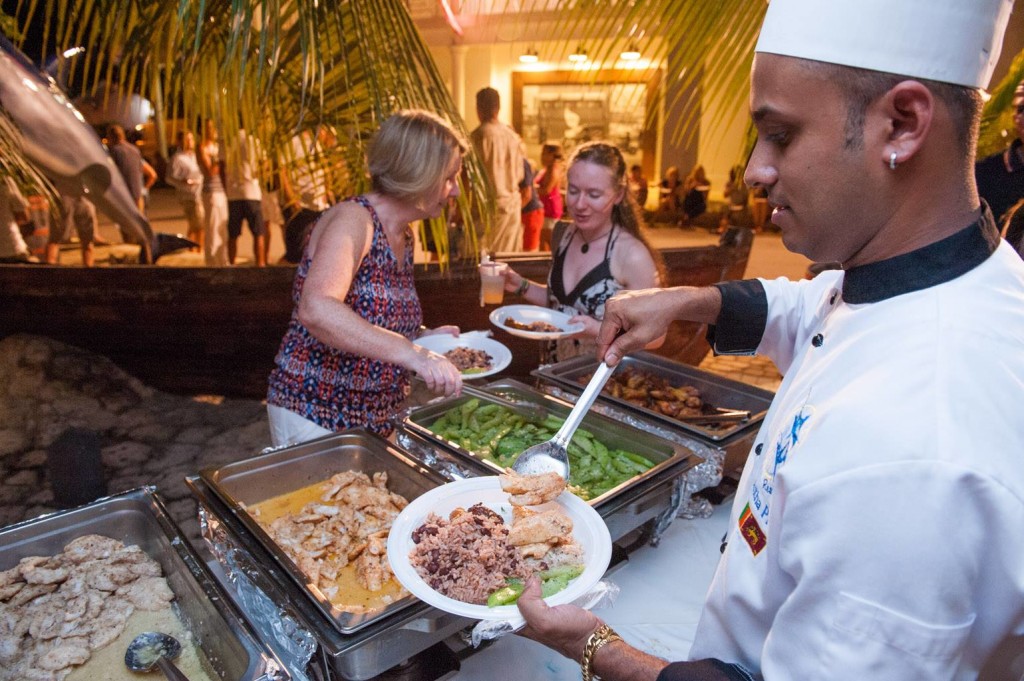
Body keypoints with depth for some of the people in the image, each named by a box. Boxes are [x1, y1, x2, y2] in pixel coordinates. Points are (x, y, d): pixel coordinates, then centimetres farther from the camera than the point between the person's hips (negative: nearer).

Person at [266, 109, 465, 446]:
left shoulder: (404, 237, 6)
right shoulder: (352, 219, -18)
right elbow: (315, 310, -36)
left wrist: (423, 337, 2)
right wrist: (411, 353, -40)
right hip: (314, 417, -8)